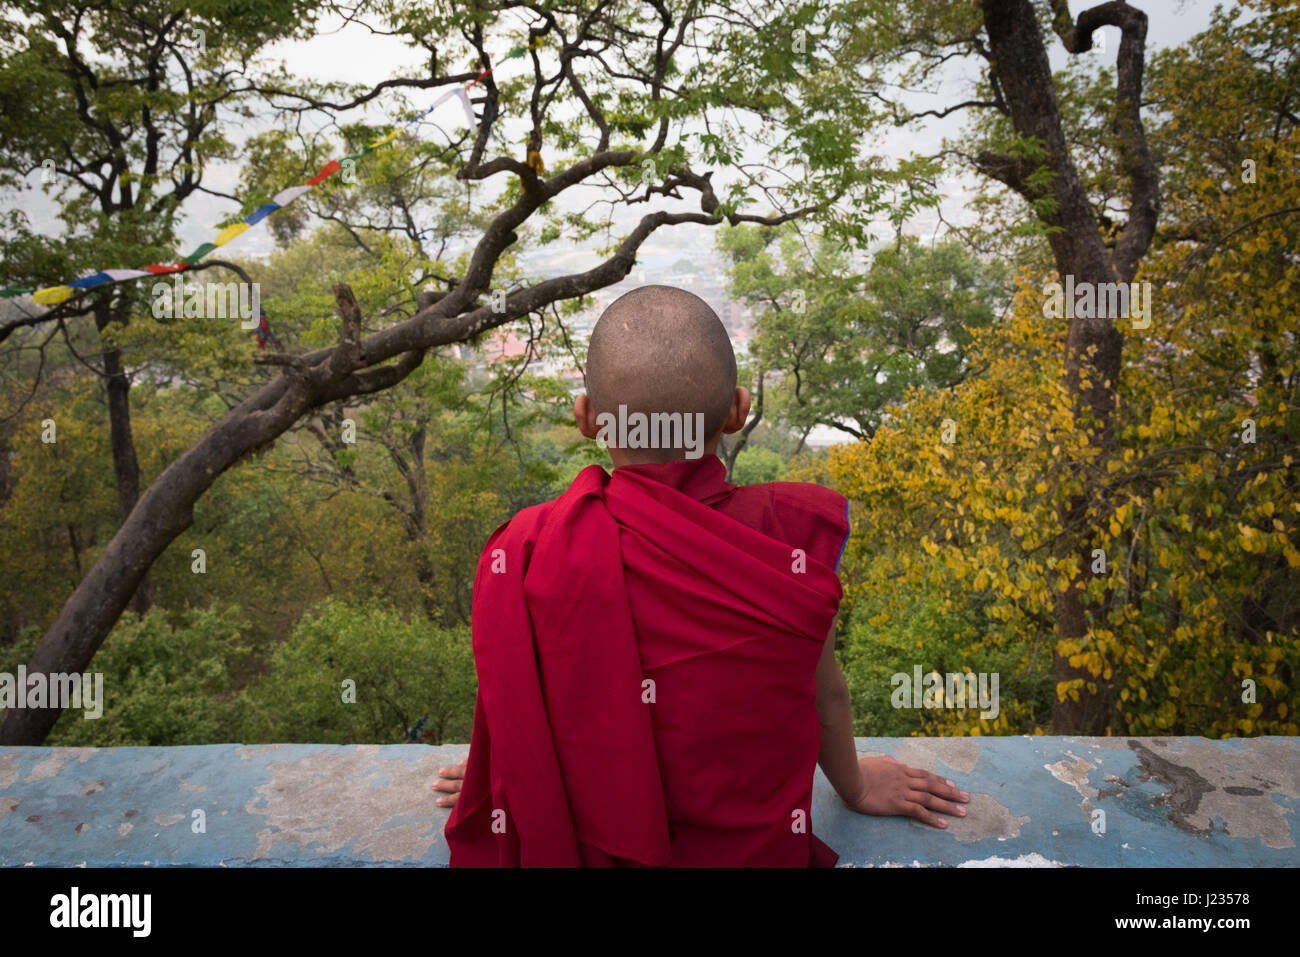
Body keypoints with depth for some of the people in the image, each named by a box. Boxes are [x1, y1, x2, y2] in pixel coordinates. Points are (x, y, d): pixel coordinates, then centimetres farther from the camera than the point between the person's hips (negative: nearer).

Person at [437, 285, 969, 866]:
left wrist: (503, 779, 19)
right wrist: (854, 786, 16)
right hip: (754, 846, 0)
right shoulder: (796, 533, -24)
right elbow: (826, 693, -6)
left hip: (584, 846, 1)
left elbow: (512, 701, -5)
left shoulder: (527, 552, -23)